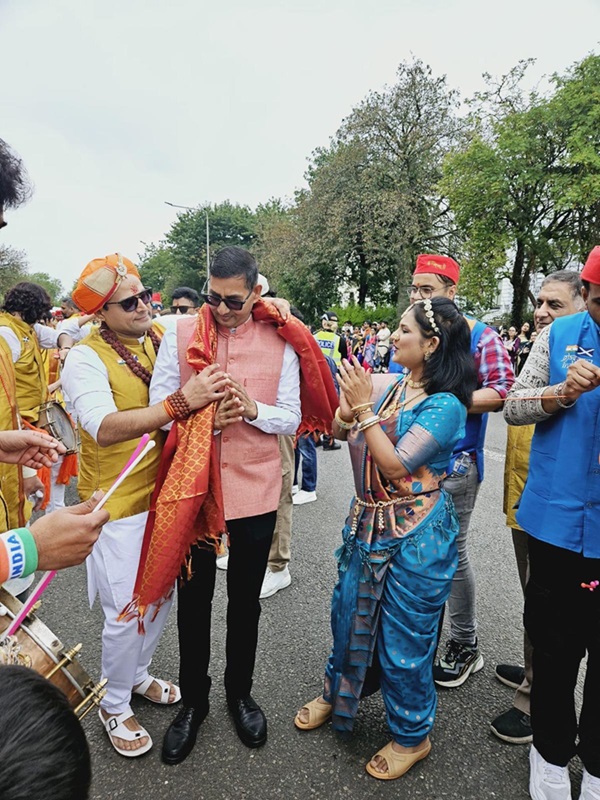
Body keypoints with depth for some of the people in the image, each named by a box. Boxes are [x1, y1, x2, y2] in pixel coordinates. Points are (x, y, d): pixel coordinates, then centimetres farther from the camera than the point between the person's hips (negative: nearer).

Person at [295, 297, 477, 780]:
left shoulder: (444, 405, -18)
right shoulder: (388, 385, 1)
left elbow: (395, 465, -23)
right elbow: (339, 430, 4)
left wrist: (364, 405, -23)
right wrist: (351, 402, -15)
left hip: (415, 536, -6)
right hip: (368, 523, 7)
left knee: (404, 637, 10)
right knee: (348, 613, 22)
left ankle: (412, 735, 36)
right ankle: (337, 694, 50)